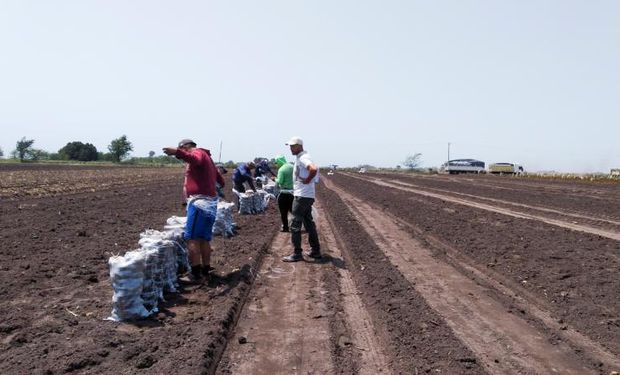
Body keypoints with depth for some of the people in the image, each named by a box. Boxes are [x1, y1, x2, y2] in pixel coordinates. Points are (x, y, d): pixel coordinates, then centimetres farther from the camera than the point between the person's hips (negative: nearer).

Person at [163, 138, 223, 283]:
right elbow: (221, 180, 35)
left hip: (200, 202, -10)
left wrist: (177, 152, -48)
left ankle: (196, 274, -6)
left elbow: (194, 159, -32)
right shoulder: (206, 157, 25)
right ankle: (205, 271, 19)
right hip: (211, 202, 10)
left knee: (192, 238, -7)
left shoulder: (198, 152, -3)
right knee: (204, 238, 13)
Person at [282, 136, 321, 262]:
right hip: (306, 196, 10)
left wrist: (307, 180, -22)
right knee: (309, 223, 15)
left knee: (295, 225, -5)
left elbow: (314, 169, -35)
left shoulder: (303, 158, -17)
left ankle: (297, 254, 0)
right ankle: (315, 251, 23)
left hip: (302, 196, -10)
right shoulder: (300, 158, 15)